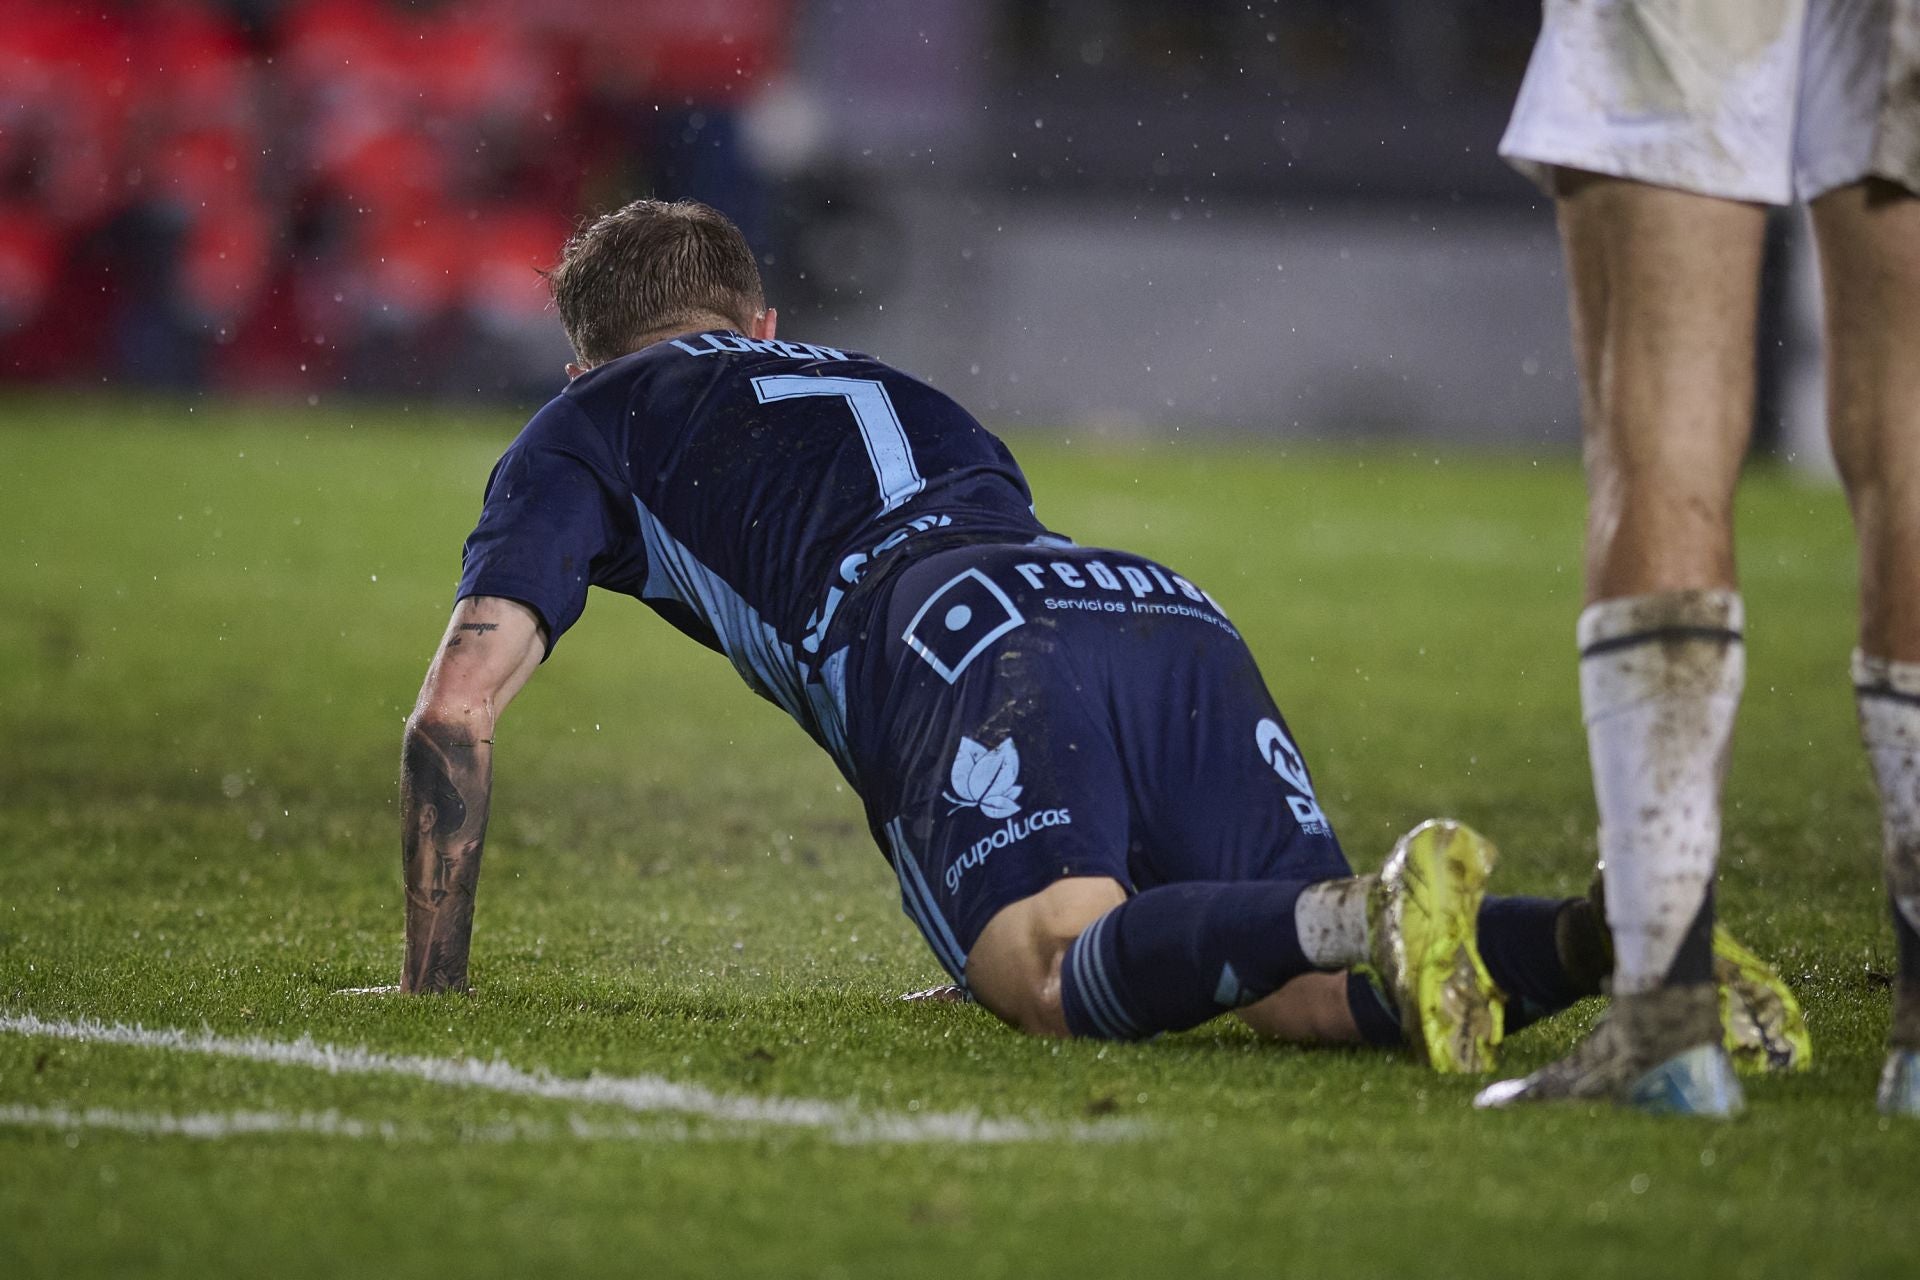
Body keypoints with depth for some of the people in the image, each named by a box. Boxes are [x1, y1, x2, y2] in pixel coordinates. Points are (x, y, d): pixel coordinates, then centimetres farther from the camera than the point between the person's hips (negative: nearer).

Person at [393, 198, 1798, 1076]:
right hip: (1175, 612, 6)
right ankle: (1612, 934, -35)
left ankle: (1384, 912, -56)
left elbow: (459, 705, 19)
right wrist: (1009, 935, 62)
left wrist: (431, 981, 28)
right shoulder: (896, 390, 45)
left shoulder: (583, 434, 29)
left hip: (964, 643, -6)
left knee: (1065, 974, -27)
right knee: (1326, 992, -5)